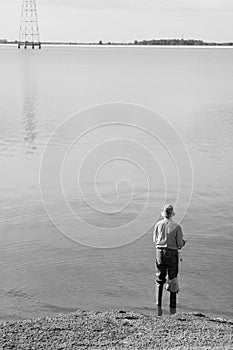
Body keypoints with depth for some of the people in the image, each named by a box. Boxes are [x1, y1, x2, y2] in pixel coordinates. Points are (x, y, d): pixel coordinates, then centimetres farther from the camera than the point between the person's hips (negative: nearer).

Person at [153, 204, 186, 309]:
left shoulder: (158, 224, -3)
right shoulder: (176, 226, -10)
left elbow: (155, 240, 5)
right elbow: (180, 243, -8)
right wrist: (183, 242, 14)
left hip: (160, 252, 2)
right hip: (172, 253, -2)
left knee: (159, 279, 14)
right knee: (173, 279, 10)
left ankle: (158, 303, 14)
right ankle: (172, 304, 15)